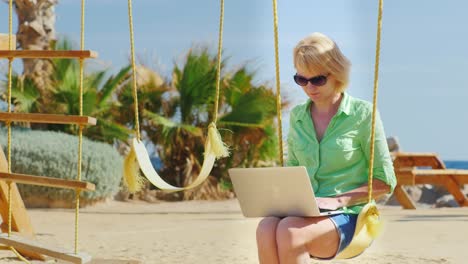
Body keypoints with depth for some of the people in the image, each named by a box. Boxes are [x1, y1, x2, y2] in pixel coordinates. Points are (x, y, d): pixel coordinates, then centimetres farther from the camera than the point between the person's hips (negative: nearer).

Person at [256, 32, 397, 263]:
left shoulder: (362, 113, -1)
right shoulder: (297, 116, 14)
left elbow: (385, 182, 1)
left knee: (289, 232, -36)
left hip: (347, 217, -4)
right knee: (266, 229, -33)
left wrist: (339, 200, -13)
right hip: (303, 213, 4)